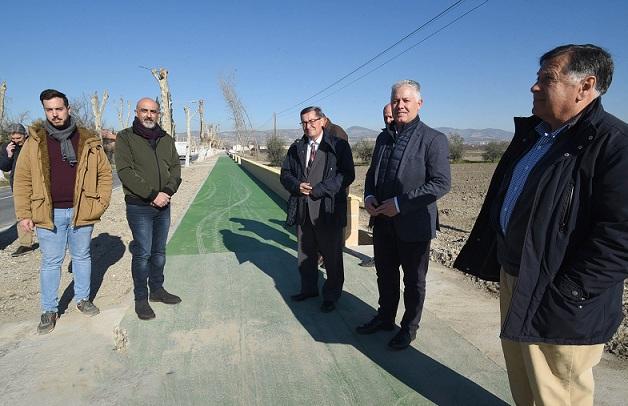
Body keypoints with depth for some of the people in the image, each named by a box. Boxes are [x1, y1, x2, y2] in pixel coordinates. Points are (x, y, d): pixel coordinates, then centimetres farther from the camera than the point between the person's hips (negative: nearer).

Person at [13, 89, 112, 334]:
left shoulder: (88, 141, 2)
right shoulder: (34, 142, 1)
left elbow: (105, 173, 7)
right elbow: (22, 179, 1)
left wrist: (100, 204, -1)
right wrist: (23, 214, -4)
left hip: (81, 211, 1)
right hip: (48, 213, -1)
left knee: (82, 257, 14)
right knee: (50, 262, 8)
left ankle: (83, 299, 32)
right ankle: (49, 310, 22)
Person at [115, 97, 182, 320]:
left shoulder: (166, 140, 11)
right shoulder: (125, 137, -4)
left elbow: (176, 168, 6)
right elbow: (125, 171, -13)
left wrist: (168, 191, -13)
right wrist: (152, 195, -19)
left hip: (163, 205, 5)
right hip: (139, 206, -5)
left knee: (159, 251, 14)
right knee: (142, 253, 0)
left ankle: (157, 289, 28)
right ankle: (141, 298, 13)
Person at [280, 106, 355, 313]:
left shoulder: (338, 145, -4)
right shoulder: (296, 148, 12)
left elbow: (347, 174, -12)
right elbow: (285, 173, 13)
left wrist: (319, 189, -18)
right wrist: (297, 186, -9)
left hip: (328, 210, -5)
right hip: (302, 209, 5)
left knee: (332, 256, 7)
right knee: (305, 254, 18)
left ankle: (331, 296, 24)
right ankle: (309, 288, 37)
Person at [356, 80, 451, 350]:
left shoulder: (433, 139, -12)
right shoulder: (383, 137, 9)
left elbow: (441, 183, -18)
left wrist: (400, 204, -22)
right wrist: (369, 197, -3)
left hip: (413, 224, -6)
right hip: (382, 222, 6)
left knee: (413, 280, 13)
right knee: (385, 274, 20)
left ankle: (409, 327, 32)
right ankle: (385, 317, 41)